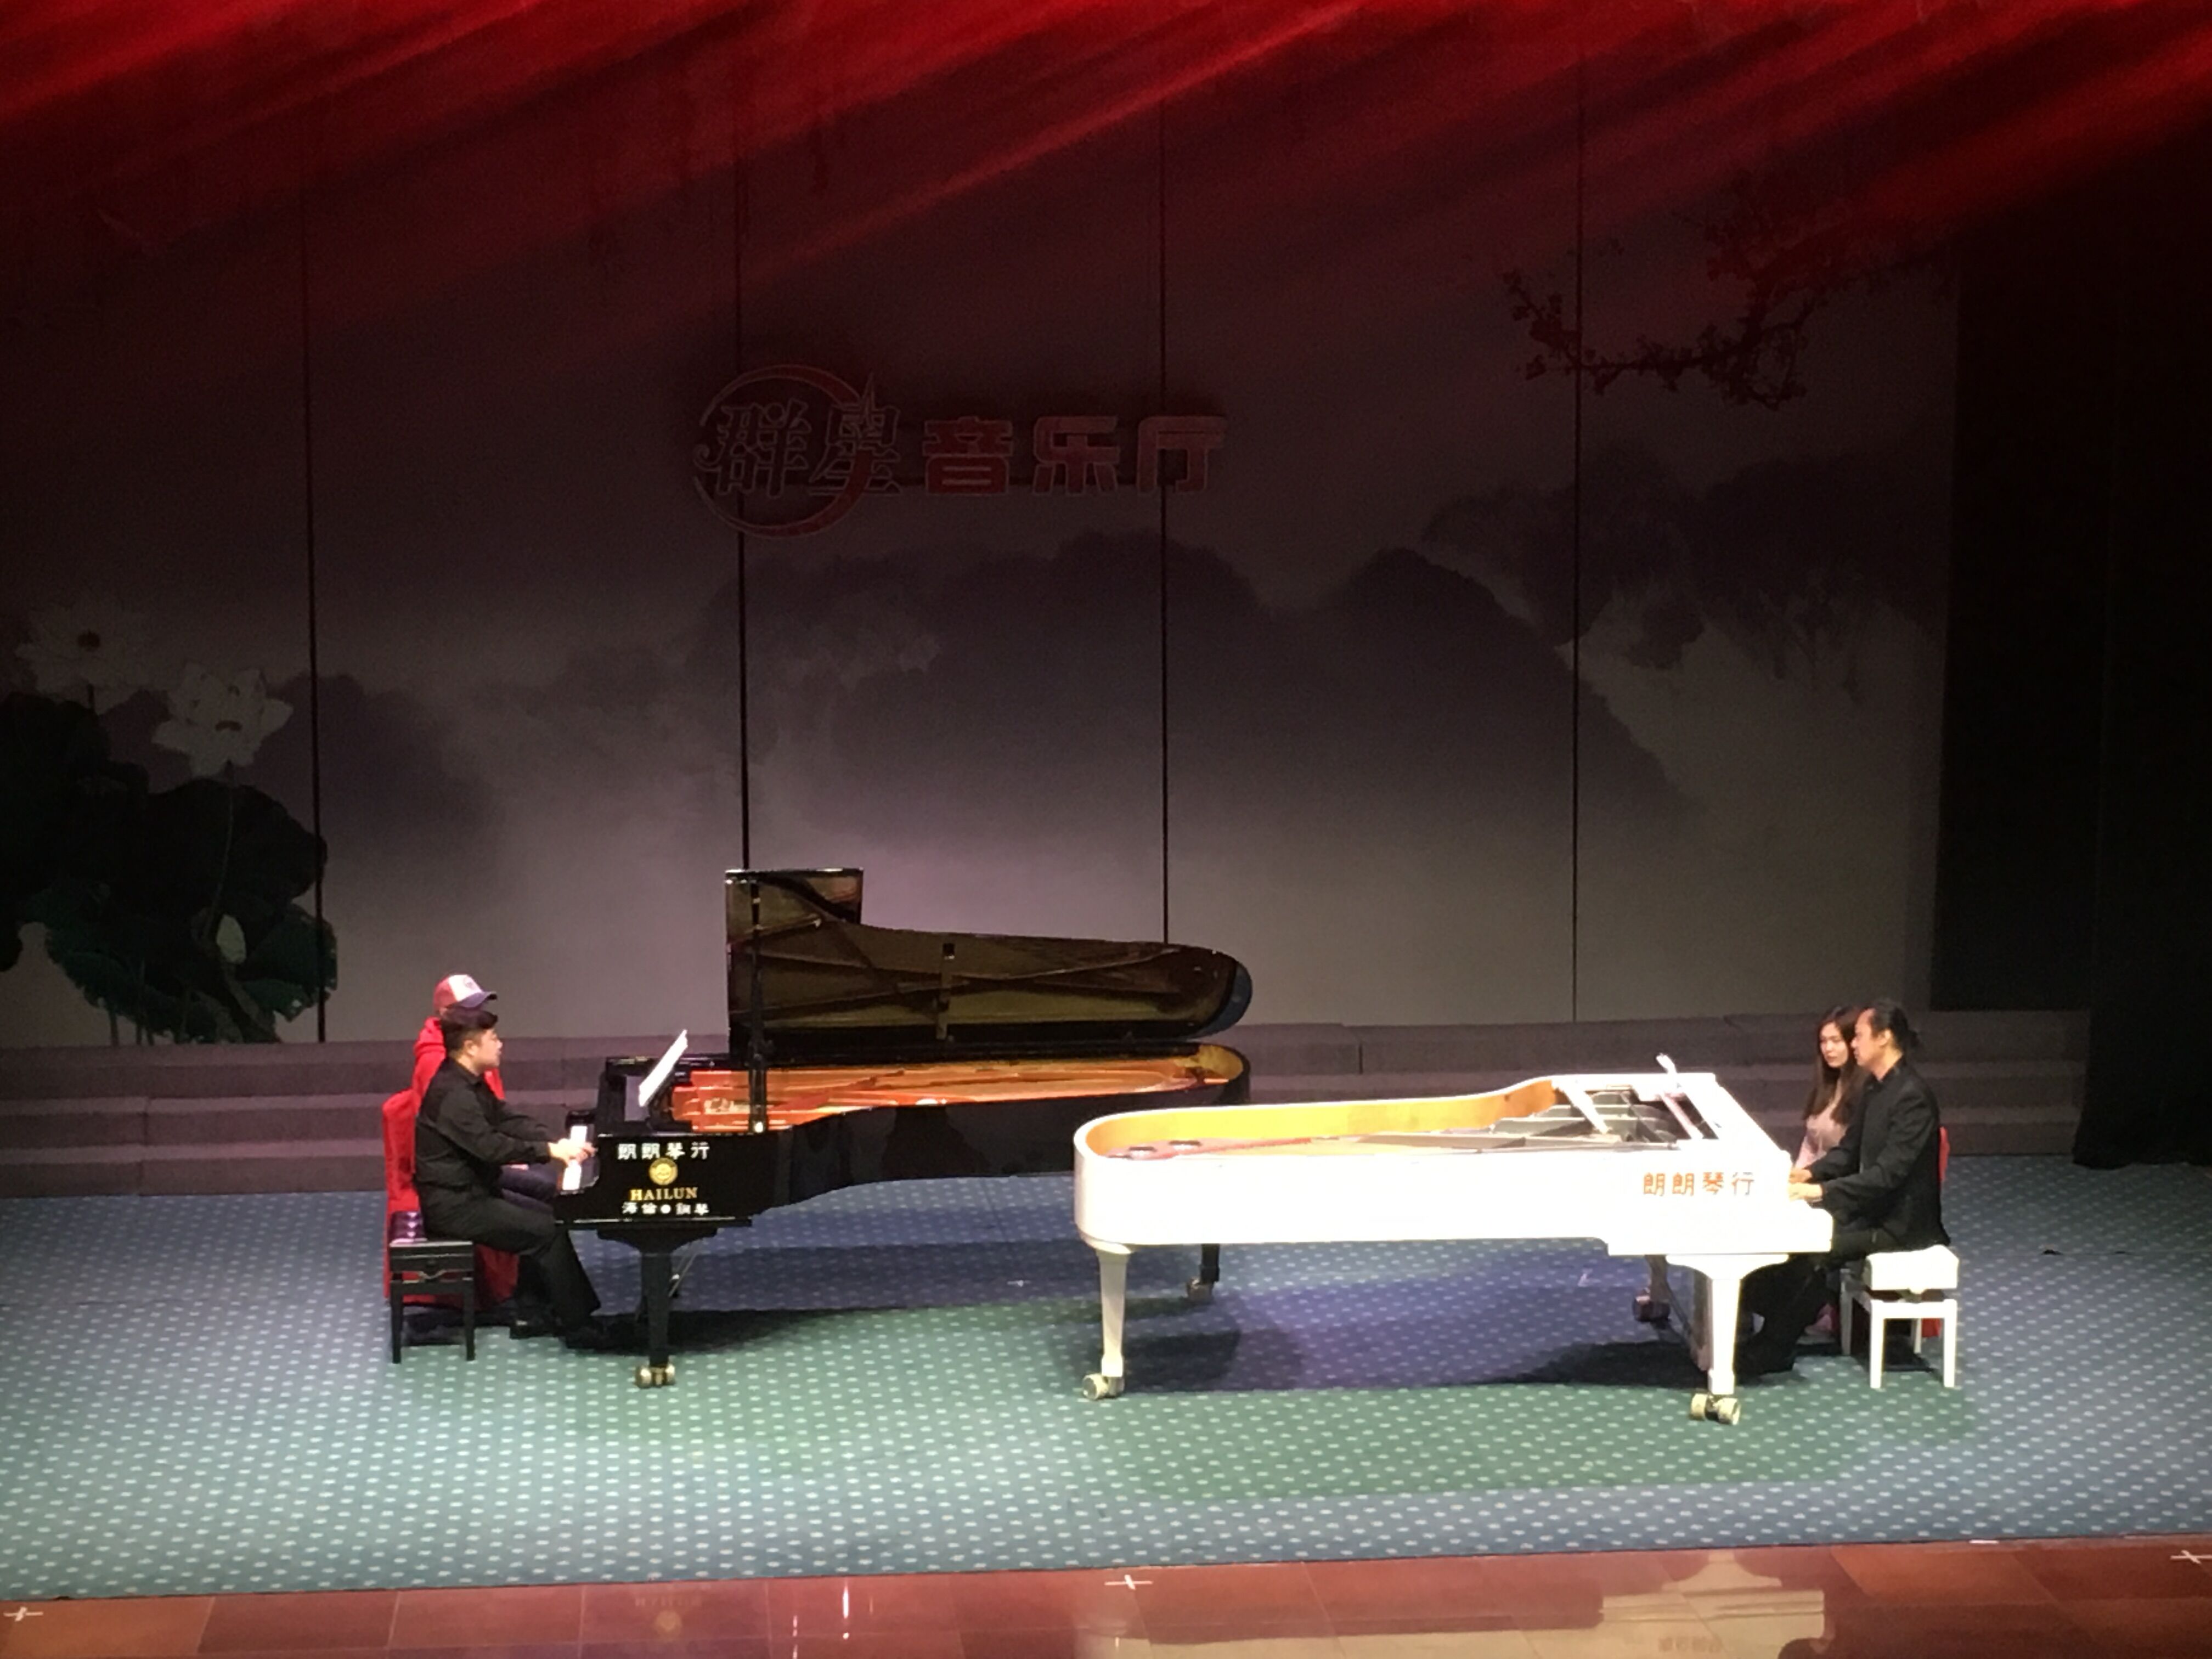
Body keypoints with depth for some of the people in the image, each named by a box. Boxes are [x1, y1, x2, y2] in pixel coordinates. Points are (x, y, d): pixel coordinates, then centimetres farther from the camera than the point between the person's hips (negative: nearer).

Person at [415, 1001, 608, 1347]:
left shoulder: (471, 1084, 11)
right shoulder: (452, 1093, -22)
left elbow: (510, 1122, 9)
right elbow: (490, 1146, -31)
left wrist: (559, 1143, -6)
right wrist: (551, 1151, -29)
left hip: (473, 1191, 10)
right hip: (453, 1204, -10)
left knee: (546, 1216, 8)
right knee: (547, 1231, -14)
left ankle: (533, 1310, 12)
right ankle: (576, 1325, -9)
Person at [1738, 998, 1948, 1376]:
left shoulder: (1912, 1097, -22)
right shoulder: (1873, 1087, 8)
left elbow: (1887, 1174, -28)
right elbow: (1849, 1150, 16)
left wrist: (1822, 1190, -31)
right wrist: (1810, 1172, -2)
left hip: (1901, 1221, -10)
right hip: (1872, 1204, 10)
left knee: (1813, 1251, -23)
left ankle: (1772, 1351, -15)